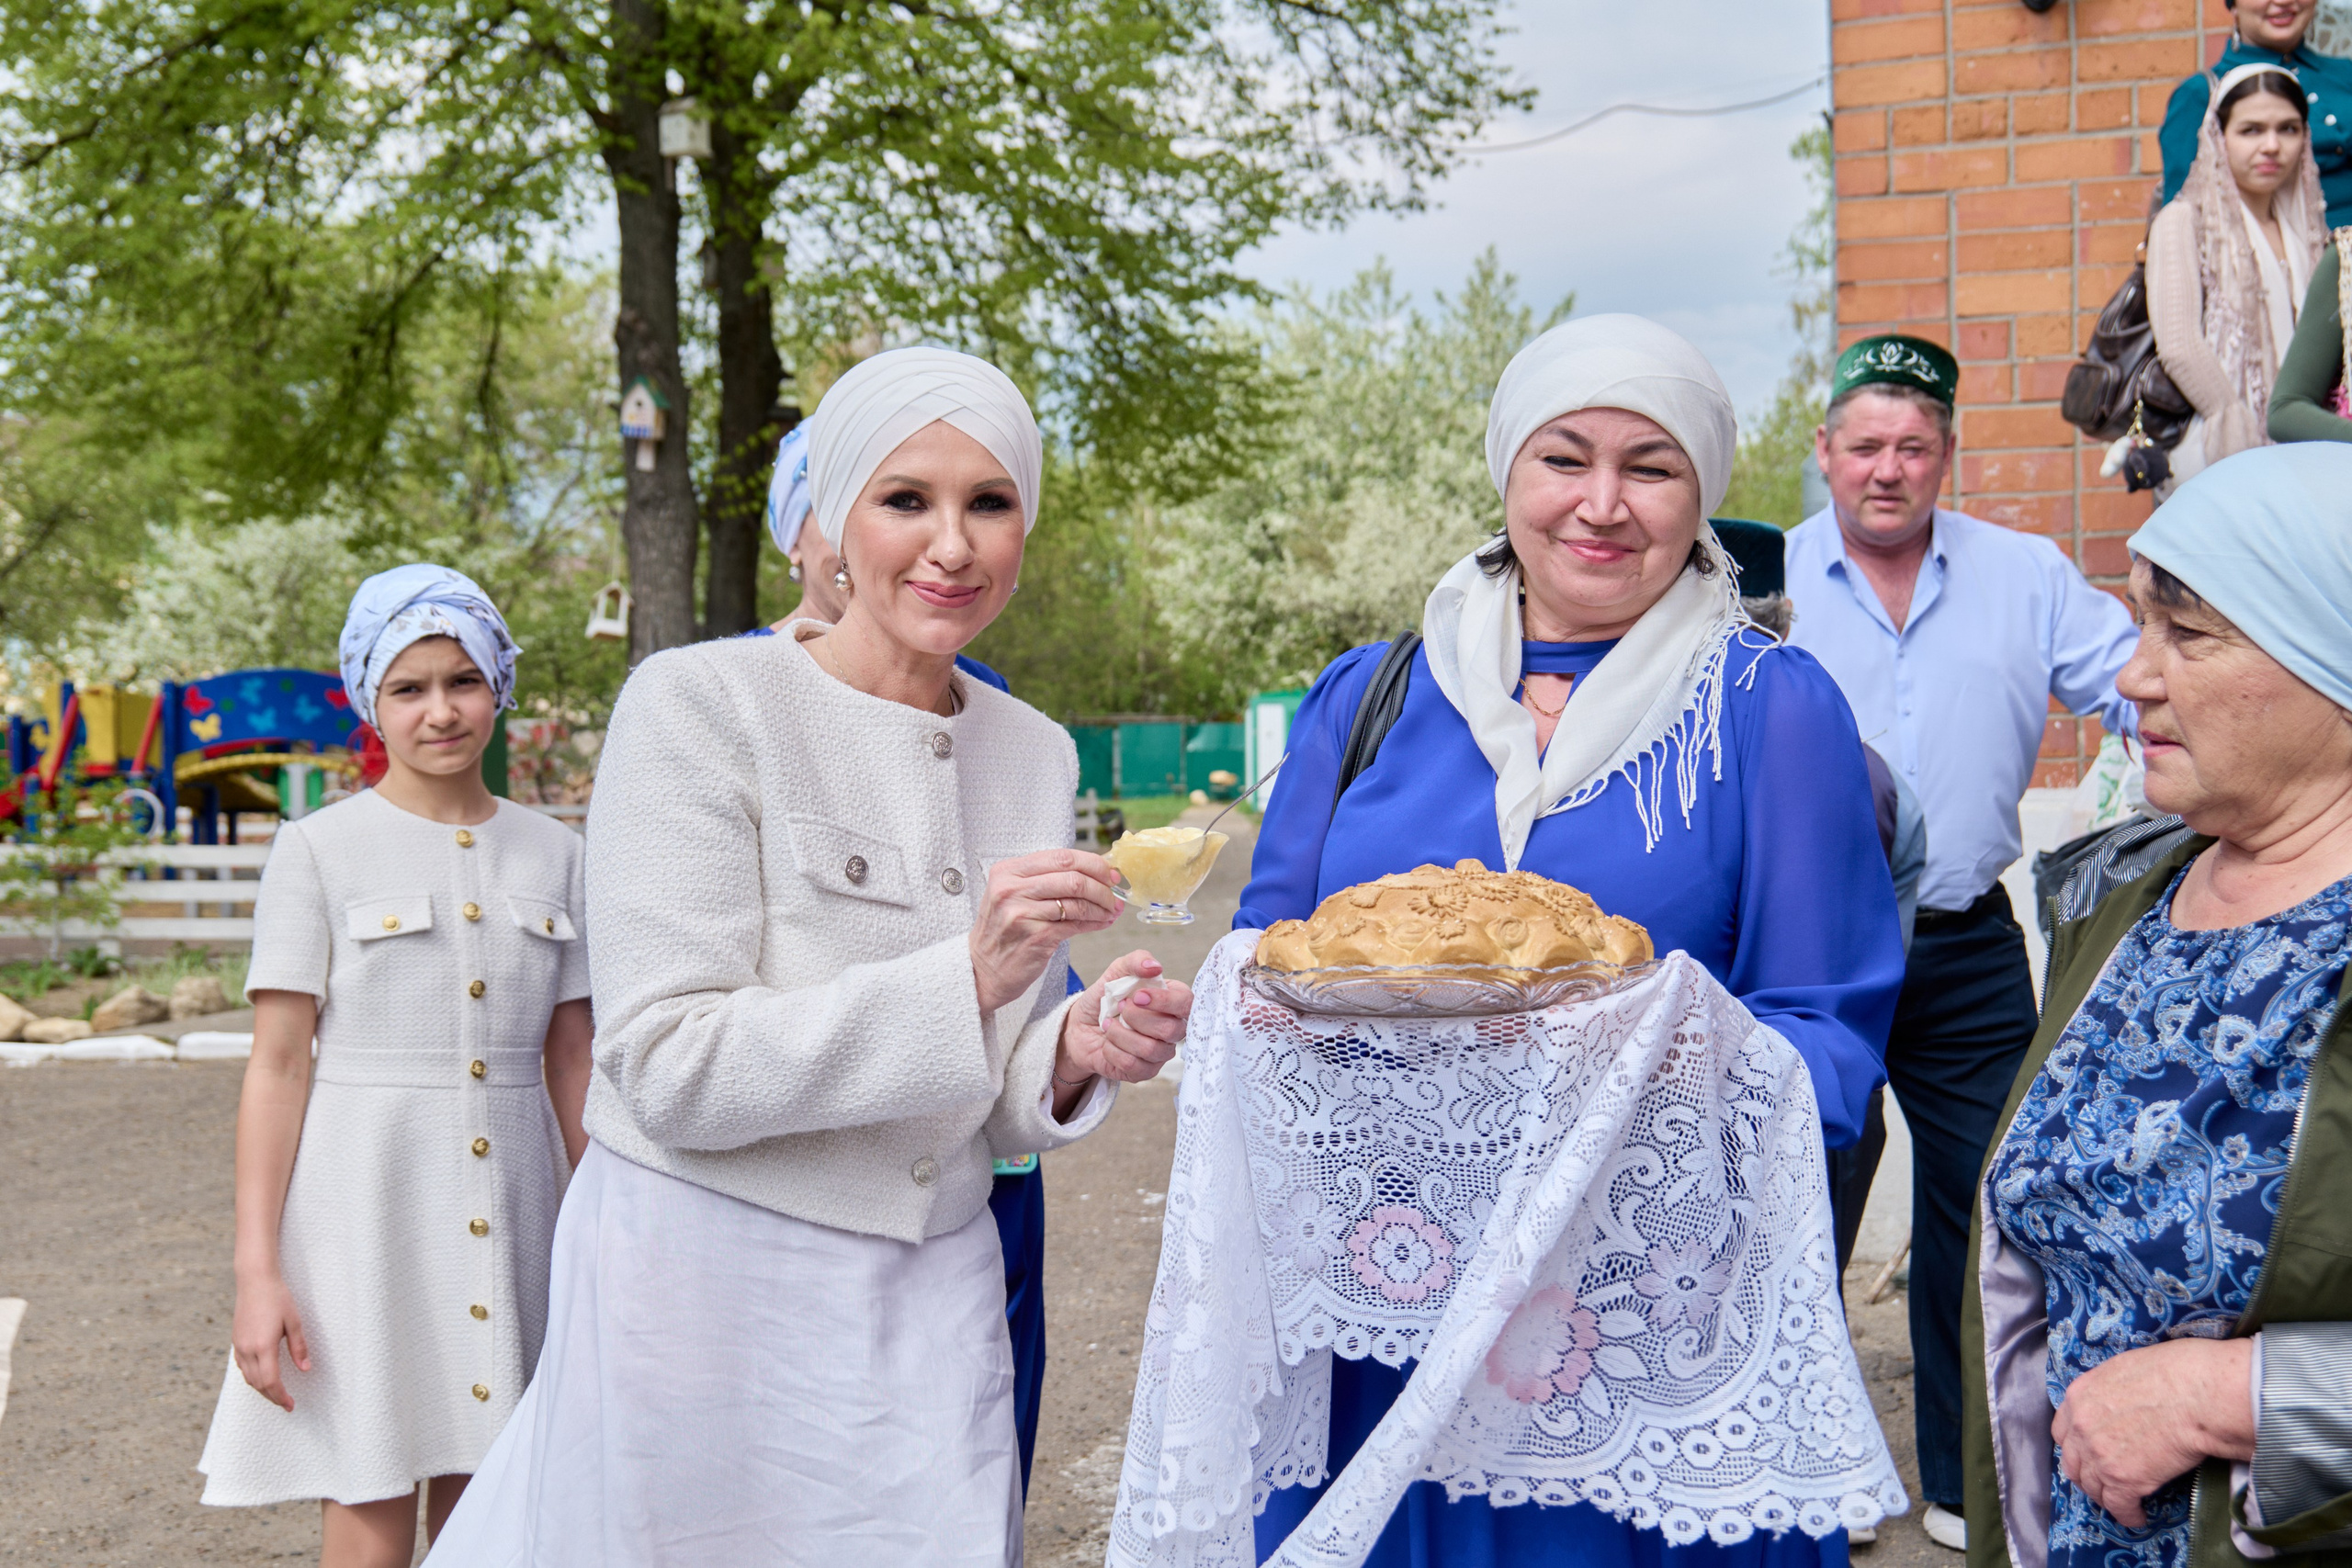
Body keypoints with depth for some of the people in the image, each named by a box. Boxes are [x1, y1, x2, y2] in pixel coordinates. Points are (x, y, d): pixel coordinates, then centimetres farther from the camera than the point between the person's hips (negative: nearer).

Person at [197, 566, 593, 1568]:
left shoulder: (554, 854, 8)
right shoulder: (318, 850, -2)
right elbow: (276, 1065, -5)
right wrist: (256, 1271, -10)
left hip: (508, 1204, 3)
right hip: (366, 1198, -3)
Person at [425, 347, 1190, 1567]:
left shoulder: (1034, 754, 6)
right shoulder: (700, 706, -11)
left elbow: (987, 1104, 12)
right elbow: (667, 1068, -18)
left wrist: (1077, 1052, -11)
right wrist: (963, 978, -26)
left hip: (933, 1309, 5)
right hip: (707, 1285, -5)